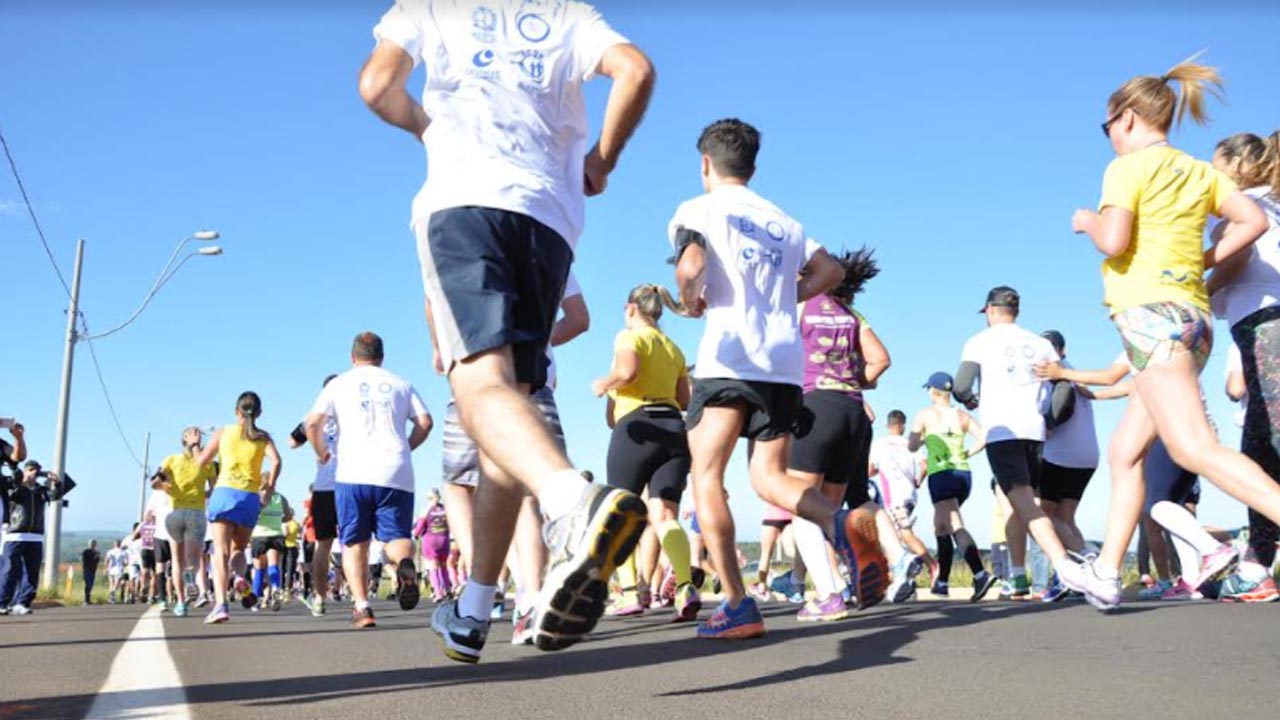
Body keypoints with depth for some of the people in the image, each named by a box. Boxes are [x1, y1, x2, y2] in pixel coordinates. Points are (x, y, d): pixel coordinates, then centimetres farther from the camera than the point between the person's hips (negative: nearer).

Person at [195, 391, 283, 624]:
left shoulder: (222, 432, 9)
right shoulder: (263, 437, 10)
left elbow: (201, 461, 12)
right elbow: (276, 461, -6)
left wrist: (196, 450, 33)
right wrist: (270, 487, 7)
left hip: (224, 492, -1)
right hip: (251, 498, 1)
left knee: (221, 551, -4)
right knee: (238, 548, 19)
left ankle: (221, 604, -19)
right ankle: (241, 578, -14)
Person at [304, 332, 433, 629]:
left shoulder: (339, 384, 12)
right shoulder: (400, 384, 16)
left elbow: (312, 422, 1)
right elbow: (425, 421, 6)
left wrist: (321, 452, 17)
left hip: (353, 473, -1)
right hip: (397, 473, 1)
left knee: (355, 543, 9)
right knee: (397, 536, 3)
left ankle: (361, 606, -4)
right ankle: (405, 563, -31)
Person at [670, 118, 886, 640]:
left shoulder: (699, 209, 5)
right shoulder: (781, 220, 22)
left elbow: (691, 268, -13)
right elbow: (830, 271, 17)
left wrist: (691, 302, 6)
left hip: (728, 357, -5)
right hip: (785, 364, 5)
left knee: (706, 477, 1)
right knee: (770, 478, 10)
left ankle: (737, 607, -10)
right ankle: (844, 524, -21)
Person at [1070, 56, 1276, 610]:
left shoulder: (1129, 166, -4)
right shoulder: (1200, 171, 18)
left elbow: (1113, 240, -16)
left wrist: (1086, 222, 4)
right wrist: (1206, 261, 13)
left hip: (1150, 311, -9)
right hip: (1194, 314, 9)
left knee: (1194, 448, -16)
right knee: (1125, 450, 12)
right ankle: (1107, 572, 14)